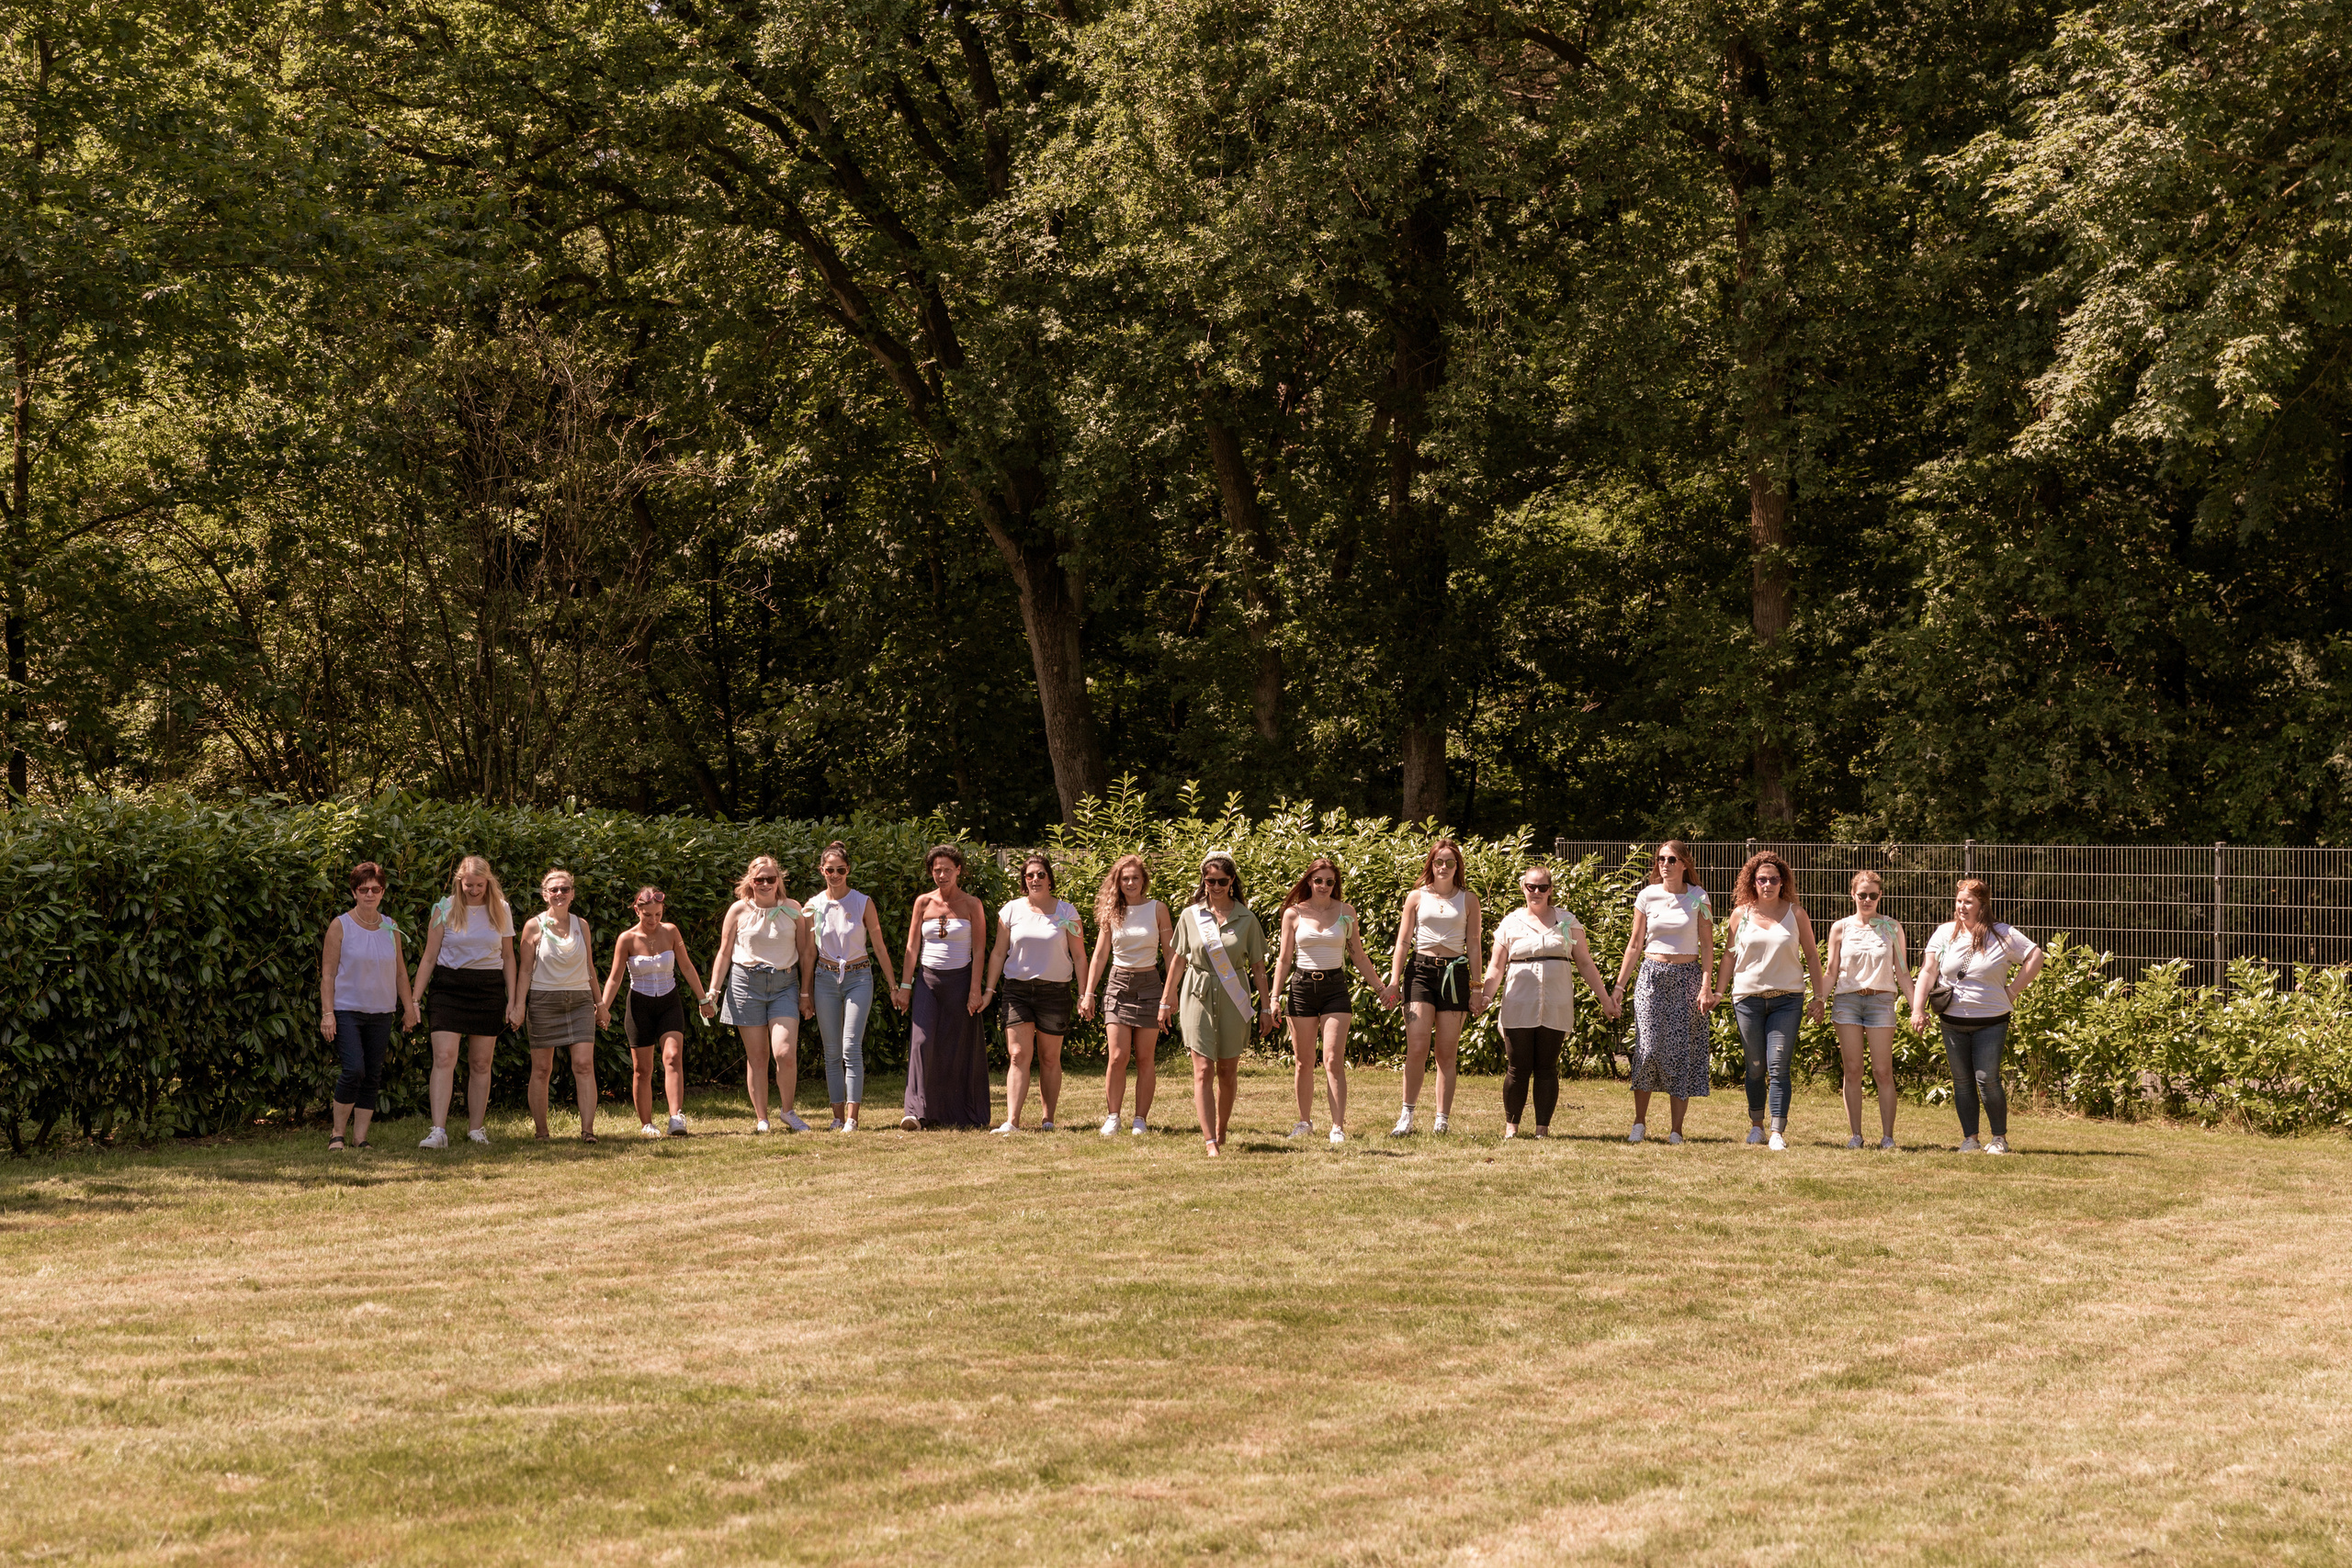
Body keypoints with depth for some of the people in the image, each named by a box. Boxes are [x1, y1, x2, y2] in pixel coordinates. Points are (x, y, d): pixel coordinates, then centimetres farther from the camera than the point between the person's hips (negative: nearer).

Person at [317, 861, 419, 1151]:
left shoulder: (390, 928, 9)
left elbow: (400, 971, 17)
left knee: (373, 1077, 3)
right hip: (347, 1010, -5)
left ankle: (360, 1138, 8)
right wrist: (327, 1013, -11)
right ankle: (337, 1134, -4)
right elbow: (328, 973, -4)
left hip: (381, 1013, 5)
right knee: (354, 1070, -18)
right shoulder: (340, 926, -3)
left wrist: (409, 1007, 14)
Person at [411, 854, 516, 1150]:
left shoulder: (500, 910, 5)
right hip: (449, 987, -2)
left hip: (488, 990, 2)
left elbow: (508, 957, 12)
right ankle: (439, 1131, -19)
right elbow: (430, 956, 2)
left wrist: (511, 999, 6)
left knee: (481, 1063, 5)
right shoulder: (445, 909, 0)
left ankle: (476, 1129, 15)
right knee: (444, 1057, -14)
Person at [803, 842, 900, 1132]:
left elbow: (879, 947, 3)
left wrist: (893, 985, 3)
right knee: (832, 1052, 3)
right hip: (826, 978, 3)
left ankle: (852, 1118, -14)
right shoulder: (814, 905, 3)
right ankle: (838, 1116, 7)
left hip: (858, 977, -3)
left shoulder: (863, 903, -2)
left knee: (851, 1048, -13)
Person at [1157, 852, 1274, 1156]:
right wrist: (1166, 1000, 11)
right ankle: (1210, 1143, -14)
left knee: (1227, 1071, 9)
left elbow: (1257, 966, 6)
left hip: (1234, 998, 1)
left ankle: (1221, 1130, 29)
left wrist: (1265, 1007, 6)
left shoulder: (1246, 919, 2)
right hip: (1198, 996, -1)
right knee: (1203, 1071, -9)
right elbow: (1178, 960, 10)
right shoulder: (1190, 916, 3)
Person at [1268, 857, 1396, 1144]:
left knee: (1334, 1061, -10)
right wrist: (1275, 996, -1)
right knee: (1303, 1062, 7)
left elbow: (1358, 956, 12)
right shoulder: (1294, 914, 3)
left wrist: (1380, 987, 9)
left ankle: (1338, 1127, -11)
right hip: (1301, 988, 1)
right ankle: (1304, 1123, 20)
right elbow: (1284, 959, 7)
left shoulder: (1346, 912, 4)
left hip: (1335, 988, -1)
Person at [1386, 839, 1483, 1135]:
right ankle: (1407, 1116, -6)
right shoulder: (1417, 897, 8)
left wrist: (1476, 988, 4)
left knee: (1446, 1053, 1)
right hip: (1420, 969, -1)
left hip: (1455, 974, 1)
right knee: (1417, 1048, -13)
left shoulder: (1468, 900, 9)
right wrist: (1394, 980, 0)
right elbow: (1403, 942, 9)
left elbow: (1473, 946, 8)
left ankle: (1442, 1121, 5)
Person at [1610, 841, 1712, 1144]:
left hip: (1686, 977, -1)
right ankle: (1640, 1123, 1)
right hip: (1652, 975, 1)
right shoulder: (1647, 896, 4)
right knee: (1648, 1048, -9)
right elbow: (1635, 944, 10)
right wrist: (1619, 985, 7)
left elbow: (1707, 946, 1)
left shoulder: (1698, 897, 1)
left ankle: (1676, 1129, 3)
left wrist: (1706, 986, -9)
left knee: (1682, 1051, -2)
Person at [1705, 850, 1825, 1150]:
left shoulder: (1795, 913, 4)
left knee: (1778, 1067, -9)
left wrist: (1818, 996, 5)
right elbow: (1729, 956, 11)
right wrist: (1715, 992, 4)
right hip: (1748, 998, 1)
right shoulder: (1741, 914, 5)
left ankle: (1778, 1132, -10)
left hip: (1787, 999, -1)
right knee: (1755, 1068, 6)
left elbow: (1812, 956, 9)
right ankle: (1756, 1126, 20)